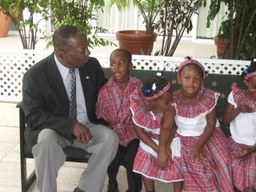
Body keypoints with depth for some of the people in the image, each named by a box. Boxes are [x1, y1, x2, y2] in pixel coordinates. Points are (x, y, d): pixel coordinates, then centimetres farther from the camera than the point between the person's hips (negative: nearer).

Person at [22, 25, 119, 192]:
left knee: (111, 138, -25)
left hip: (87, 126, 3)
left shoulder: (92, 65, -4)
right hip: (53, 129, -3)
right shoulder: (35, 75, -15)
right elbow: (33, 117, -17)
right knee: (46, 141, -35)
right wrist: (71, 125, -29)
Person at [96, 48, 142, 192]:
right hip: (114, 133, 0)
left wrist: (128, 137, -11)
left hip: (133, 131, 0)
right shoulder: (105, 90, -5)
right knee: (113, 157, -23)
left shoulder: (138, 86, -3)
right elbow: (101, 118, -2)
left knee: (130, 158, -22)